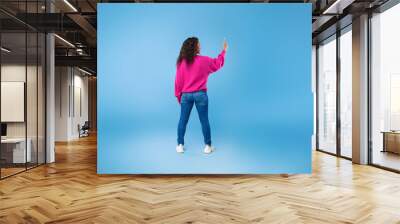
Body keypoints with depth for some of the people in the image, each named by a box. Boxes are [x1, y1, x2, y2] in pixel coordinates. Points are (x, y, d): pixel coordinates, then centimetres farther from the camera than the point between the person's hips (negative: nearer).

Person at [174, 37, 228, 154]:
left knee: (183, 120, 10)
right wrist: (224, 51, 26)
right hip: (200, 94, -1)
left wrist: (178, 95, 11)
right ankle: (208, 146, 13)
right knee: (204, 121, 7)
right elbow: (218, 64, 13)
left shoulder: (181, 62, -1)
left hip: (186, 95, 2)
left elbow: (178, 81, 2)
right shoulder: (204, 60, -4)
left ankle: (180, 145, 14)